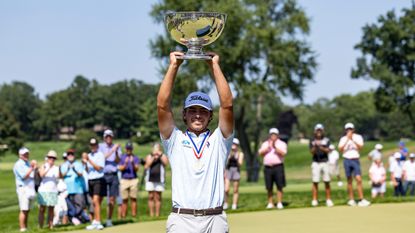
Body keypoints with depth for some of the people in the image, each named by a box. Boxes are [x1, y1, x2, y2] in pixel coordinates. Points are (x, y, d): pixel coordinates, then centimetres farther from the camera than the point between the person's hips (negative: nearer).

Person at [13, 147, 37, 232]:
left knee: (27, 210, 8)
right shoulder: (18, 165, -7)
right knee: (24, 210, -11)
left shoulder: (28, 163, 18)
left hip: (30, 189, 8)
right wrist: (32, 168, -20)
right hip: (23, 188, -8)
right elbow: (24, 176, -18)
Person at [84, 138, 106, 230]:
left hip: (98, 180, -7)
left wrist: (89, 161, -18)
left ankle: (97, 222, -17)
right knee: (94, 202, 9)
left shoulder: (100, 155, -4)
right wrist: (85, 163, -2)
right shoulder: (89, 155, 17)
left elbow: (99, 168, -15)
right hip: (90, 180, 7)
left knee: (96, 201, -15)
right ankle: (95, 222, 13)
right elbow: (87, 170, 17)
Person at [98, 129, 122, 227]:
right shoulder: (100, 146, 5)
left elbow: (117, 161, -1)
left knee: (112, 199, 3)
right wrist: (112, 150, -19)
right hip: (102, 174, -2)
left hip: (113, 175, 2)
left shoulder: (116, 147, 11)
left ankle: (109, 220, 11)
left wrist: (116, 152, -19)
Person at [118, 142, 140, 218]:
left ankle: (134, 215, -2)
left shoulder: (135, 158, 9)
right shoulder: (122, 157, 10)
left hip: (133, 180, 0)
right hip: (124, 180, 0)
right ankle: (123, 216, 1)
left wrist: (132, 163, -20)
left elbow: (136, 169, -3)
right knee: (124, 200, 0)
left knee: (133, 198, -3)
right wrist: (125, 163, -16)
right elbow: (120, 168, 1)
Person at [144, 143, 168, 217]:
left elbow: (166, 162, -10)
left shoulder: (163, 156, 10)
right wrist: (153, 158, -9)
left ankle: (157, 214, 0)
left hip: (159, 180, -1)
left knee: (158, 197, -2)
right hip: (150, 179, 1)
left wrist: (160, 155, -13)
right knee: (151, 197, 1)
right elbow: (146, 166, -3)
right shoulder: (149, 156, 12)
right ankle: (151, 214, 4)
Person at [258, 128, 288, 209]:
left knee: (279, 186, -7)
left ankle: (279, 203, -4)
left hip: (278, 166, -3)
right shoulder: (265, 144, 15)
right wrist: (268, 147, -9)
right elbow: (260, 153, 2)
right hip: (267, 167, 3)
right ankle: (270, 203, 13)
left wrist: (275, 147, -19)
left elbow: (283, 153, -11)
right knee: (269, 187, 5)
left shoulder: (282, 144, 6)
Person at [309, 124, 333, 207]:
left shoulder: (326, 140, 6)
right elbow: (312, 152, -5)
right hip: (316, 163, 0)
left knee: (327, 182, 1)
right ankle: (314, 200, -2)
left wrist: (321, 147, -24)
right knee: (315, 182, -4)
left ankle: (328, 200, 6)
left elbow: (327, 150, -6)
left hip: (325, 162, 1)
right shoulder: (312, 141, 6)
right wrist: (315, 146, -24)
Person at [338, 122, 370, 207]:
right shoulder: (343, 139, 8)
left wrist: (352, 140, -19)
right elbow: (340, 149, -7)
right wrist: (347, 140, -14)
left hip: (355, 160, -1)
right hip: (347, 160, 1)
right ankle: (351, 199, 9)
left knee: (358, 179, -13)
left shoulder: (358, 137, 6)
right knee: (349, 180, 4)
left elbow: (360, 147, -10)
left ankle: (361, 199, -15)